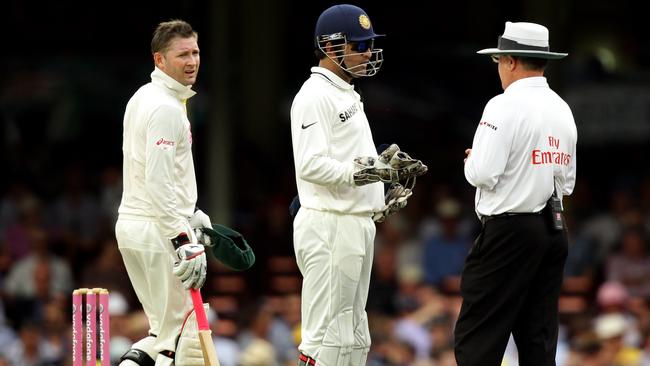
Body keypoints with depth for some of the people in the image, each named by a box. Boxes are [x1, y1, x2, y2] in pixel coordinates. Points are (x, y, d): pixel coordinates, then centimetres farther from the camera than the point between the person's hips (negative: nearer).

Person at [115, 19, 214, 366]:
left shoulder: (142, 98, 15)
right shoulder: (167, 108, -16)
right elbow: (159, 182, -24)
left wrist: (192, 214, 25)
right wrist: (185, 243, -25)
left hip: (131, 223, 10)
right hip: (159, 232, -10)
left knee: (165, 330, 17)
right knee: (186, 337, -6)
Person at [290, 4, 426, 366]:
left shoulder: (347, 95, 20)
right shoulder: (315, 96, -12)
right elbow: (312, 165, -22)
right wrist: (366, 171, -29)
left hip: (358, 224, 11)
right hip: (329, 227, -11)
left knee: (354, 336, 13)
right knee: (326, 335, -11)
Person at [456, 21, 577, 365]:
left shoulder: (505, 106, -12)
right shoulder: (562, 109, 12)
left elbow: (483, 174, -17)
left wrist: (472, 161, 3)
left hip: (509, 232, -8)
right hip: (553, 230, 8)